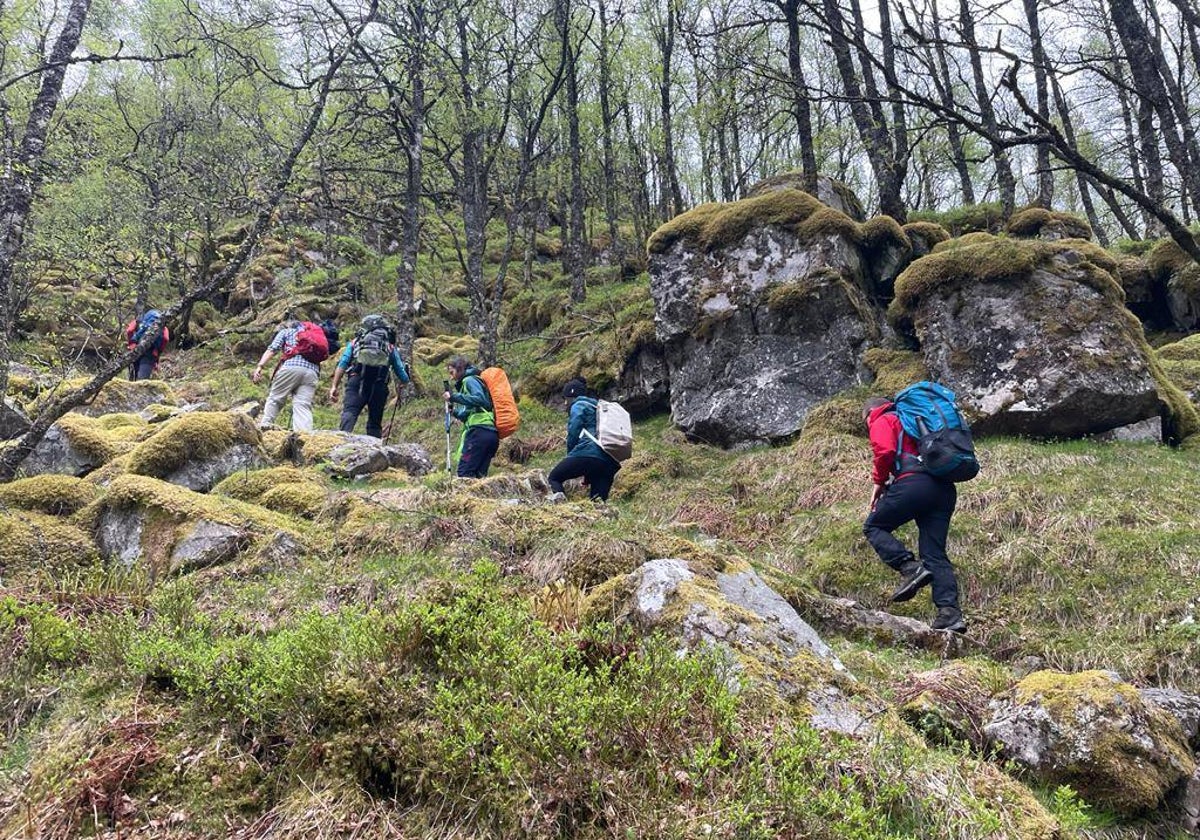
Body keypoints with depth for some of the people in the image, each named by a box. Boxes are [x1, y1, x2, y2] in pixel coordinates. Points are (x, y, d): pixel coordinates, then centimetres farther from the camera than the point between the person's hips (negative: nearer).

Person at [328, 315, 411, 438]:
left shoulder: (355, 342, 25)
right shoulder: (391, 348, 26)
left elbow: (342, 364, 9)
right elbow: (404, 378, 22)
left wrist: (334, 386, 5)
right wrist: (399, 387, 43)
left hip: (356, 381, -1)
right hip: (379, 386, 1)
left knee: (349, 412, -19)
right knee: (375, 423, 10)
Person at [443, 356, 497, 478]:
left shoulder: (469, 380, 3)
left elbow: (480, 399, -16)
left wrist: (454, 397, -13)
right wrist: (455, 411, 16)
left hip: (480, 430, -9)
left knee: (464, 472, -14)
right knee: (480, 474, 4)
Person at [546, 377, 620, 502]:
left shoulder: (578, 406, 8)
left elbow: (573, 433, -4)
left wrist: (570, 454, 12)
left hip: (587, 454, -7)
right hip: (609, 463, 7)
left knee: (553, 478, 10)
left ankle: (557, 495, -20)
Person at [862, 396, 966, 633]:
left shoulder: (882, 421, 12)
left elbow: (885, 451, -9)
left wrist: (879, 483, 4)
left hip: (913, 482, -7)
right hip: (945, 488, 8)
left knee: (874, 527, 8)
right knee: (935, 554, 5)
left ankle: (910, 568, -13)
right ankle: (950, 613, -8)